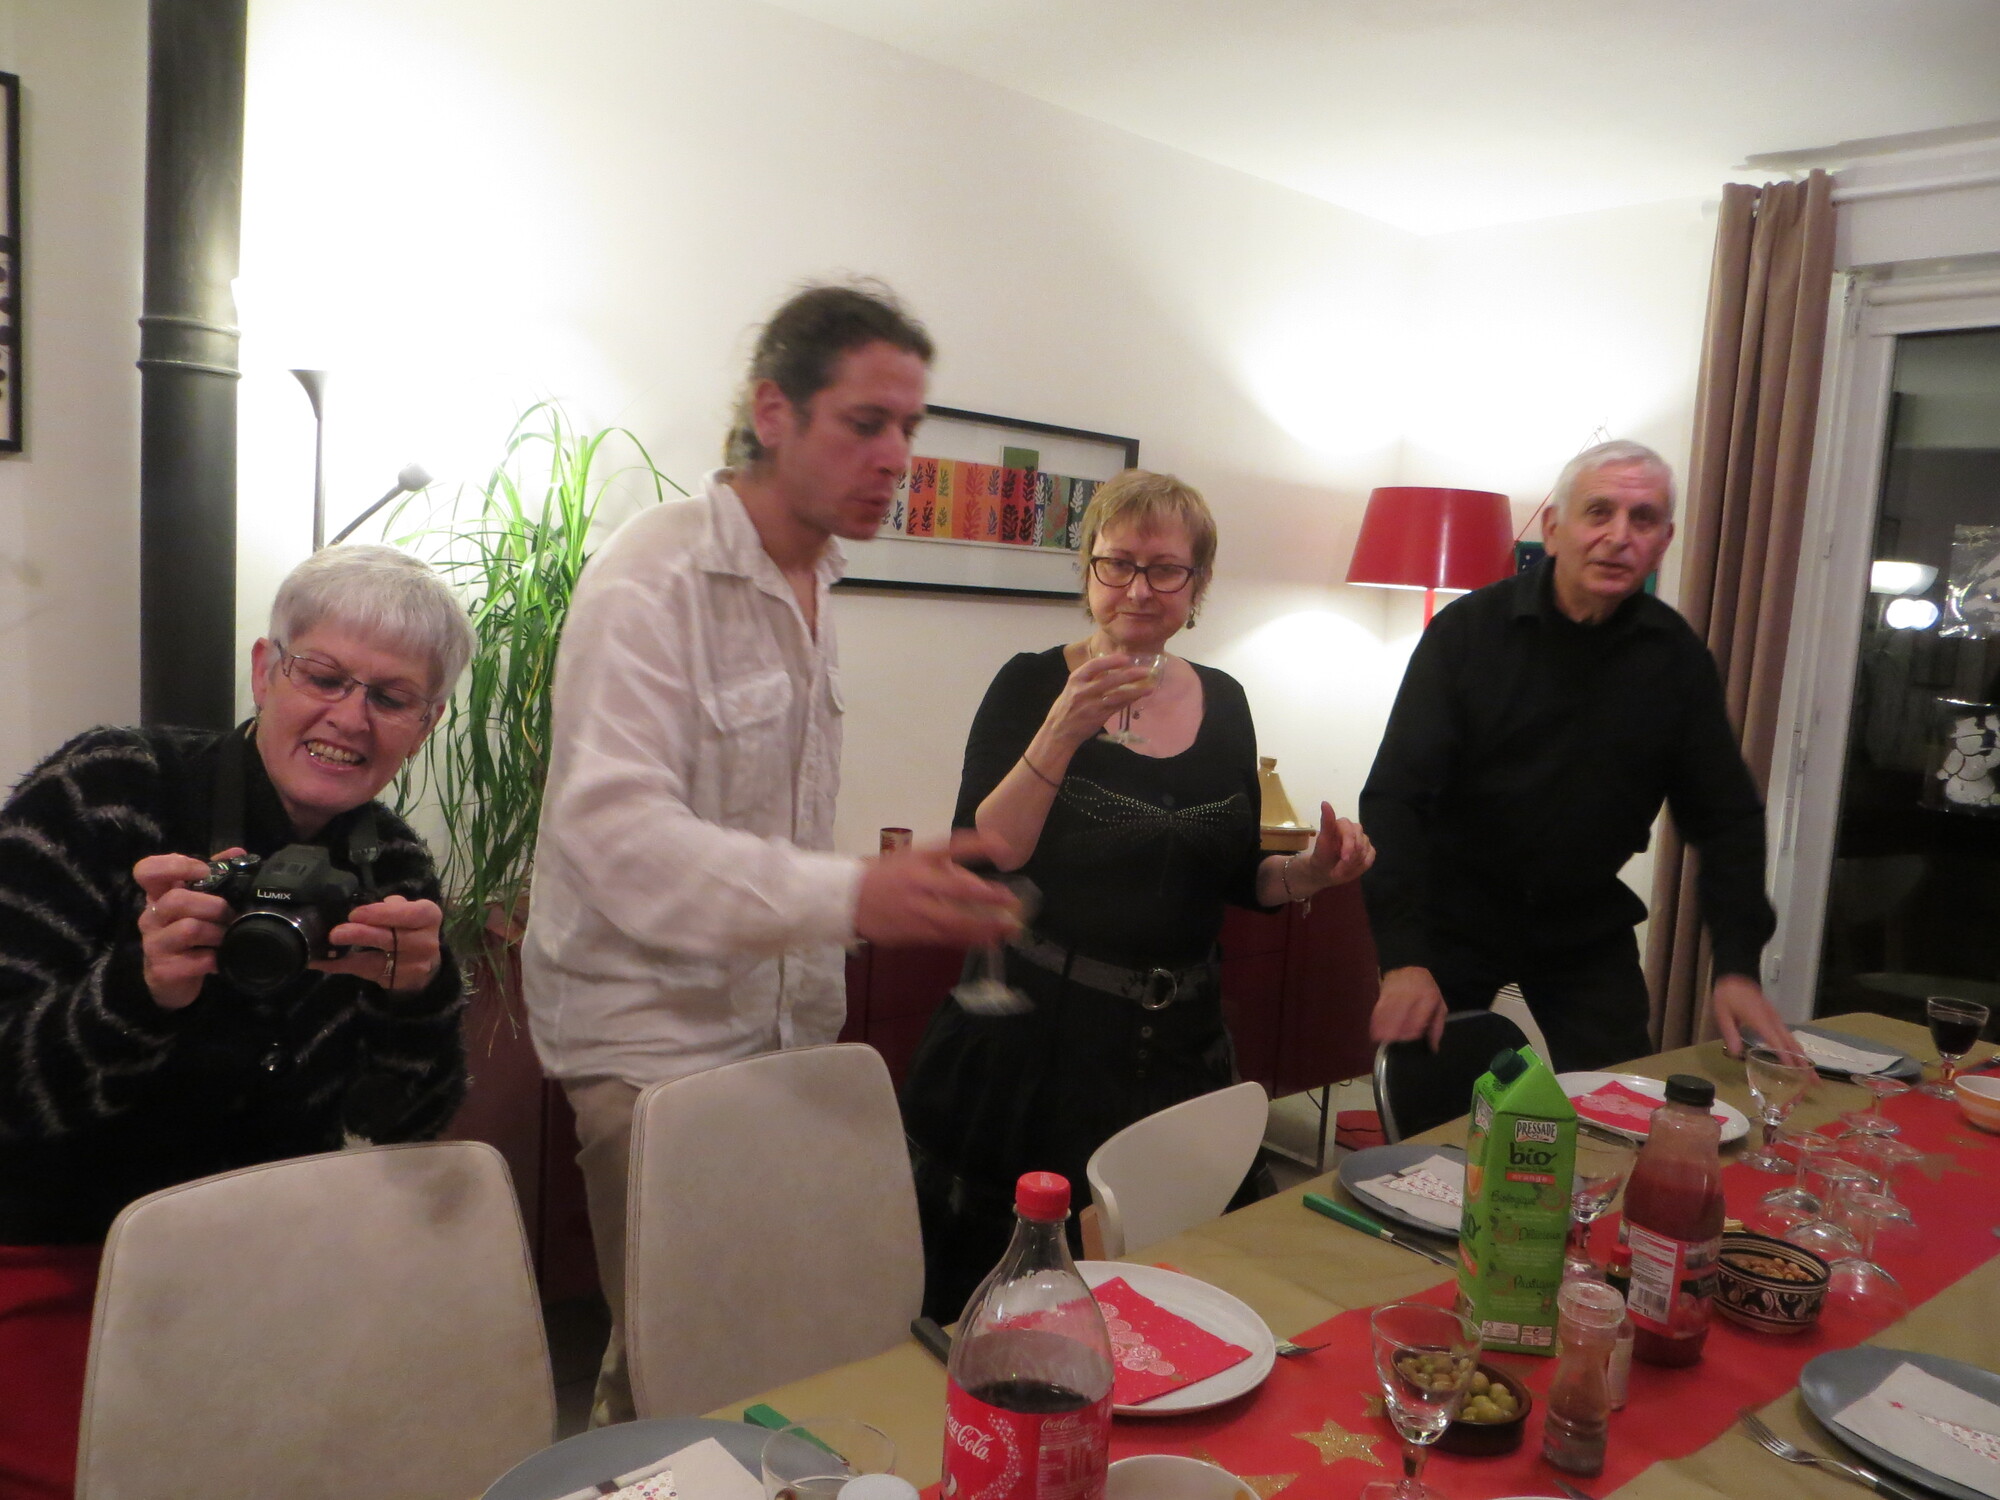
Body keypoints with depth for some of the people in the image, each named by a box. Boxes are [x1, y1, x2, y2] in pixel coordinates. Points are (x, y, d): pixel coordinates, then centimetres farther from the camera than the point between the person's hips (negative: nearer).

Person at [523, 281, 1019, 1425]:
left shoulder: (814, 583, 10)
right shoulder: (655, 578, -15)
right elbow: (616, 827, -27)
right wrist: (850, 896, -38)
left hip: (781, 1024, 7)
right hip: (657, 1039, -7)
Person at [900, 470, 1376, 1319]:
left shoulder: (1222, 703, 6)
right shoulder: (1033, 685, -6)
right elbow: (983, 860, -17)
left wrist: (1310, 872, -4)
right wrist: (1065, 728, -25)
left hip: (1177, 1054, 4)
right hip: (1035, 1049, -4)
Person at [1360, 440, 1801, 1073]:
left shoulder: (1677, 657, -3)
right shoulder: (1466, 630, -13)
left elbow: (1726, 817, 3)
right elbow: (1395, 798, -18)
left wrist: (1737, 967, -8)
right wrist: (1404, 958, -28)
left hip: (1589, 931, 3)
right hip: (1453, 921, -3)